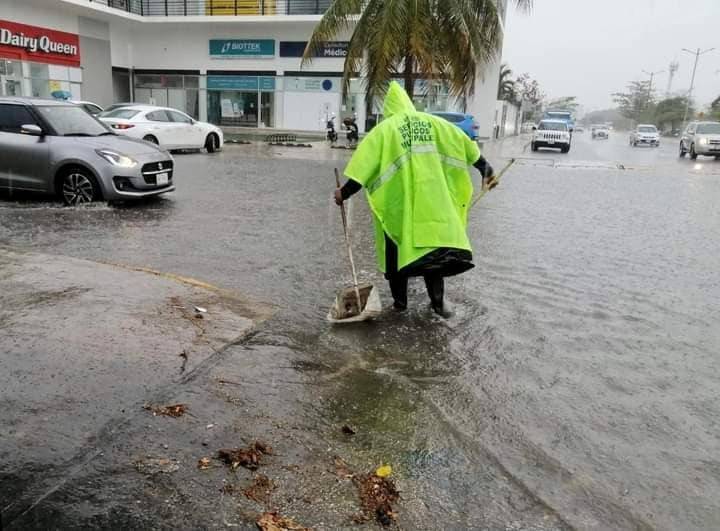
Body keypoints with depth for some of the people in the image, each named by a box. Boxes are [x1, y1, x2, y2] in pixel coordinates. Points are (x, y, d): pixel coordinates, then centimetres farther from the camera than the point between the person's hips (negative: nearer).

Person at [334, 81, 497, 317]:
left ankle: (400, 300, 19)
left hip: (397, 204, -2)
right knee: (434, 243, 11)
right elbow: (465, 144, 11)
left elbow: (365, 162, -8)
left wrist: (345, 191, -4)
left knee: (398, 249, 11)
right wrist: (485, 168, 19)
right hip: (432, 201, 2)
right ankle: (438, 300, 9)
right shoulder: (434, 122, 9)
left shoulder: (384, 129, -1)